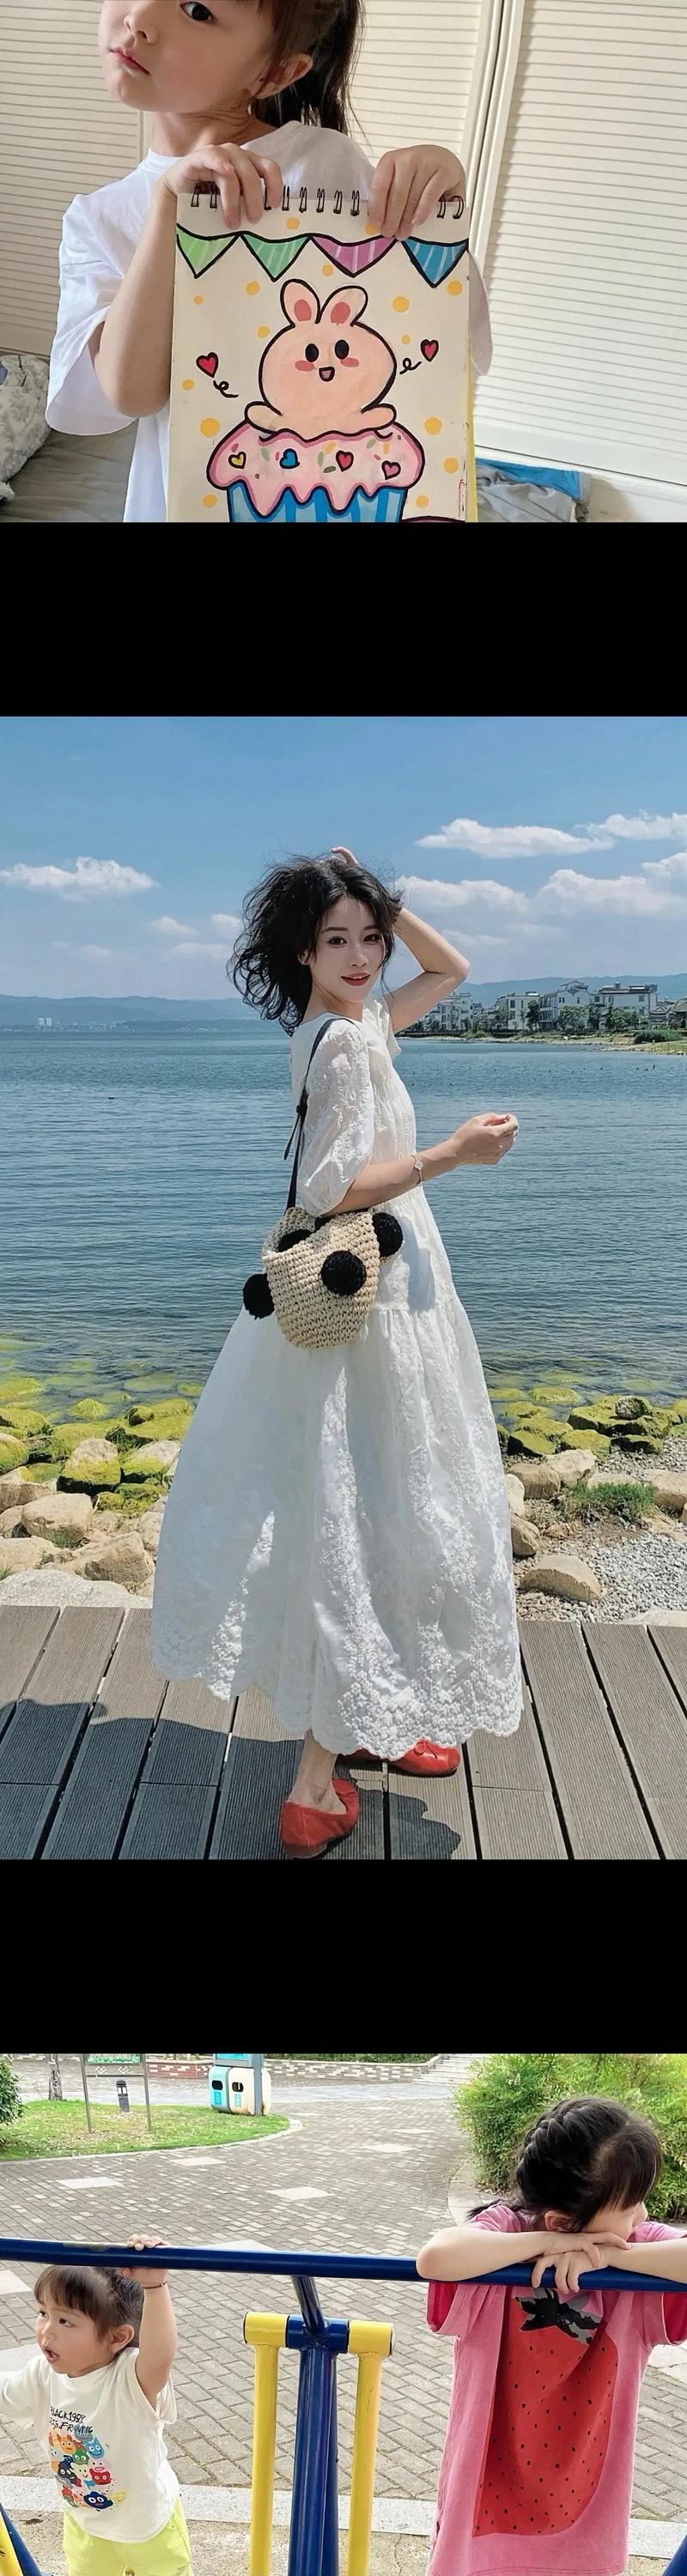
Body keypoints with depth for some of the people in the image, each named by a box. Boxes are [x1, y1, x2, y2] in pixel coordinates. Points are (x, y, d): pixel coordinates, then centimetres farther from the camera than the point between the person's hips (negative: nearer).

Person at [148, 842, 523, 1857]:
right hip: (369, 1293, -10)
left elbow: (451, 969, 22)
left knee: (364, 1509, 16)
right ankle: (318, 1779, 2)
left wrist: (382, 899, 10)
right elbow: (330, 1190, -25)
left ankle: (370, 1716, 30)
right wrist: (451, 1152, -20)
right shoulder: (345, 1044, -18)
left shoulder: (358, 1024, 9)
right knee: (359, 1514, -5)